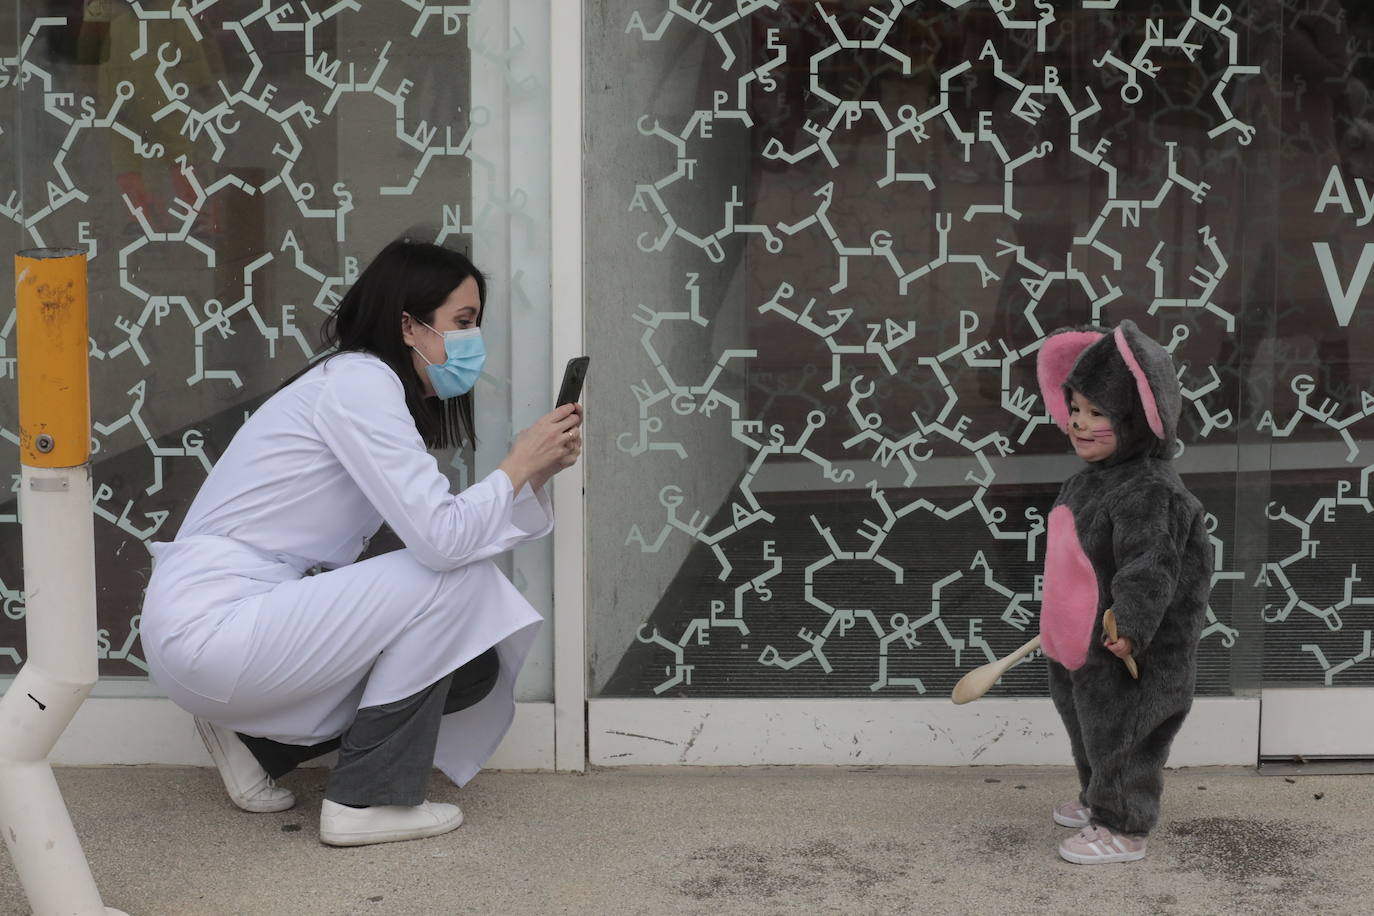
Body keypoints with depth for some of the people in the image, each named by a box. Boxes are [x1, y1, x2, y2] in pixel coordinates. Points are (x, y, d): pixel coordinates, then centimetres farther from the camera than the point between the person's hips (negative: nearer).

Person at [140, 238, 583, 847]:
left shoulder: (373, 389, 15)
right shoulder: (359, 381, -15)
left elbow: (439, 529, 9)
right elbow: (440, 539, -23)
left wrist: (536, 475, 0)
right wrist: (519, 464, -10)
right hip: (210, 631, -10)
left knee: (473, 671, 7)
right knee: (457, 580, -16)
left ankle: (257, 738, 14)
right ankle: (365, 800, -7)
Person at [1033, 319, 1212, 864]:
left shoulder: (1147, 491, -25)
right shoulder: (1089, 480, 6)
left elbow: (1149, 569, -33)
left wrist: (1132, 624, -42)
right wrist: (1062, 618, 27)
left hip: (1121, 654, -10)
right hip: (1079, 645, 10)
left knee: (1118, 737, 5)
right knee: (1089, 730, 25)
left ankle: (1123, 831, 20)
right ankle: (1098, 802, 44)